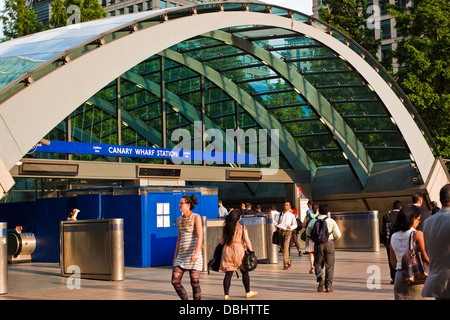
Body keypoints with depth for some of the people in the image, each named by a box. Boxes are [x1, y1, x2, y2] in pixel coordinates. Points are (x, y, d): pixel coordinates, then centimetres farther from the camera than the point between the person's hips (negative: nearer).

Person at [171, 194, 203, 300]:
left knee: (195, 283, -2)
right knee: (175, 281, -3)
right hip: (182, 255, 6)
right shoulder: (179, 220, 13)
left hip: (193, 254, -6)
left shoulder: (196, 217, -7)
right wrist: (175, 256, 17)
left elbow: (200, 237, -17)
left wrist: (196, 253, -29)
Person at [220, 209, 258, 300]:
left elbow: (221, 241, 7)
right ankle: (248, 292, 26)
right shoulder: (242, 228, -6)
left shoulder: (225, 228, 3)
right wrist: (251, 252, 4)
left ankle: (226, 294, -6)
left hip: (227, 251, 2)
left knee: (228, 274, 2)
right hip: (239, 251, -2)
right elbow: (247, 242, -6)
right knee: (244, 272, 16)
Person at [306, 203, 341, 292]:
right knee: (329, 266, 6)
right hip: (329, 244, -1)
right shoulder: (331, 221, -3)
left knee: (318, 264, 14)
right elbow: (338, 235, 2)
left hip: (318, 245, 1)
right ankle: (328, 286, 1)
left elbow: (308, 234, 14)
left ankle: (320, 278, -13)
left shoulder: (313, 221, 1)